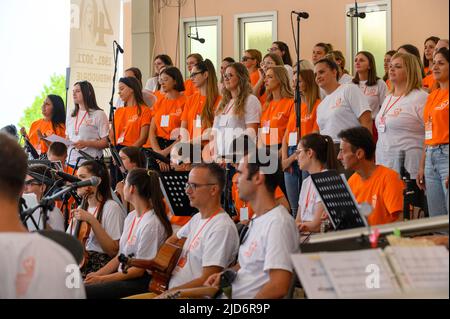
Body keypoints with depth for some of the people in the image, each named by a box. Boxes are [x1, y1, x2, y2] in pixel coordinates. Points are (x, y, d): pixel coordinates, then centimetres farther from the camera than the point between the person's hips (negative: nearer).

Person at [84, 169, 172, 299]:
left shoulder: (151, 223, -18)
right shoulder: (131, 217, 10)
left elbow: (139, 270, -17)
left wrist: (101, 279, -16)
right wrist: (98, 274, 0)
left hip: (141, 282, -8)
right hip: (123, 275, 8)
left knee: (85, 291, -23)